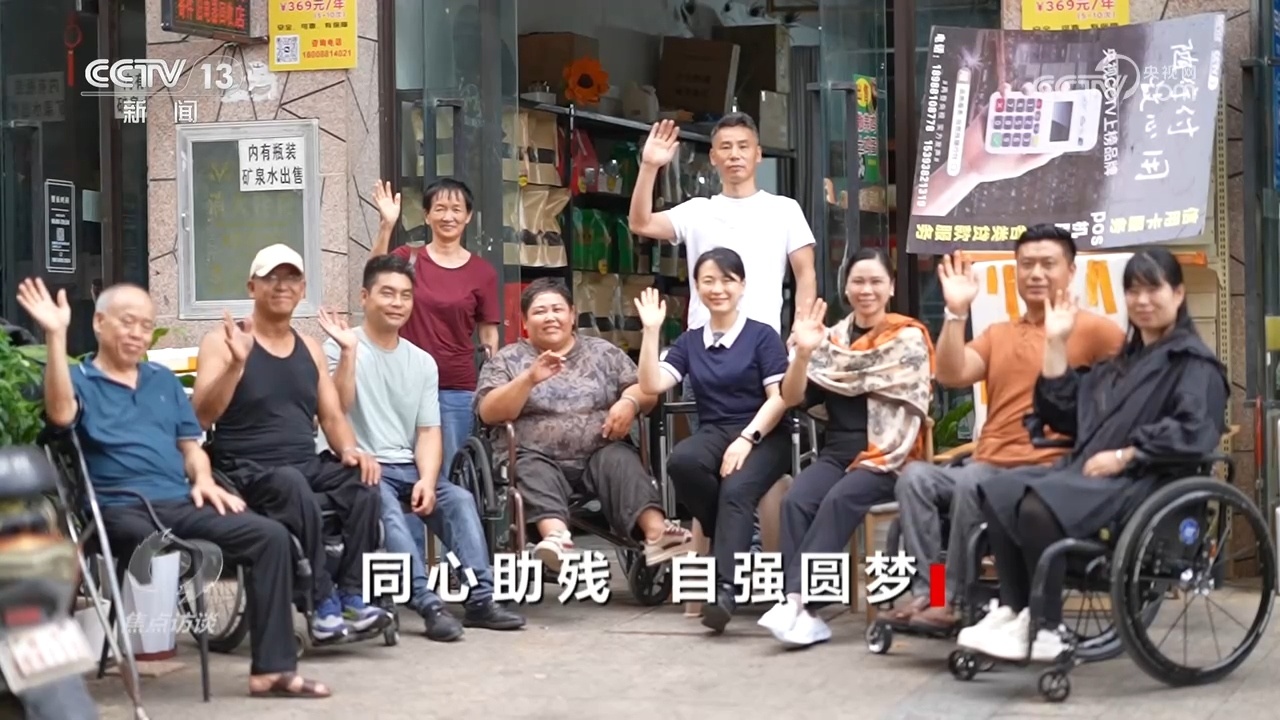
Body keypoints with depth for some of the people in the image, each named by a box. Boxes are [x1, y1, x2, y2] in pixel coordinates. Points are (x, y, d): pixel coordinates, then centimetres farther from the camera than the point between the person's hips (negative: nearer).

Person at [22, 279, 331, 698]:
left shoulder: (163, 380, 26)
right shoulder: (79, 379, 8)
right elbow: (61, 414, -16)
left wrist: (204, 480, 4)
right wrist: (56, 336, -21)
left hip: (181, 503, 5)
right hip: (120, 510, -5)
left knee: (271, 536, -16)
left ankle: (271, 667, -17)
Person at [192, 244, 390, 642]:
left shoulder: (310, 348, 17)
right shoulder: (222, 341, 0)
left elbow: (332, 415, 16)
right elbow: (202, 416, -12)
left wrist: (349, 449, -6)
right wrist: (236, 363, -25)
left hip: (308, 465, 5)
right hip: (247, 471, -5)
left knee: (363, 482, -26)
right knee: (293, 485, -38)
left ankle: (351, 596, -23)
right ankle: (324, 604, -33)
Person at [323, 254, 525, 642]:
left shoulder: (423, 362, 14)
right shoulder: (340, 349, 0)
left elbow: (428, 431, 8)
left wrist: (427, 480, -9)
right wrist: (349, 352, -24)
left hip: (409, 467, 5)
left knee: (460, 499, -20)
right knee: (387, 508, -33)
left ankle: (480, 599, -23)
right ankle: (428, 604, -41)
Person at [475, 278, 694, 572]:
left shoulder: (603, 352, 17)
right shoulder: (507, 360, 11)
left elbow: (646, 390, 13)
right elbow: (489, 413, -3)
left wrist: (629, 402, -11)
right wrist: (529, 378, -16)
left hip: (600, 453, 2)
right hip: (537, 457, -1)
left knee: (620, 461, -29)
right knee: (535, 474, -33)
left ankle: (656, 532, -51)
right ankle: (557, 538, -61)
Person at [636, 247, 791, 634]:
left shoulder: (763, 336, 3)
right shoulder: (690, 342, 15)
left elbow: (780, 398, -5)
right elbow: (652, 385, 4)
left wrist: (746, 439, -18)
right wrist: (651, 331, -1)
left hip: (763, 436, -4)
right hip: (713, 433, 4)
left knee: (736, 489, -35)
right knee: (681, 461, -32)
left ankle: (725, 588, -46)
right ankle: (732, 540, -12)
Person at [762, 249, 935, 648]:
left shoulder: (909, 338, 3)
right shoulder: (832, 338, 13)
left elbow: (911, 408, -4)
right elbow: (793, 397, 4)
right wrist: (804, 352, -12)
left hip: (887, 457, -4)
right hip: (837, 451, 4)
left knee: (838, 500, -33)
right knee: (796, 501, -27)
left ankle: (796, 601, -36)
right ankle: (803, 610, -34)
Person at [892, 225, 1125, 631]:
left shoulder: (1091, 329, 0)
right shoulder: (997, 334, 19)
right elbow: (951, 376, 5)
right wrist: (957, 313, -4)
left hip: (1048, 472, -6)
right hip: (988, 467, 6)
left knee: (971, 483, -34)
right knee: (915, 476, -20)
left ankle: (952, 599, -24)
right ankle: (926, 591, -25)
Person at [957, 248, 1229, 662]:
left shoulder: (1194, 363, 1)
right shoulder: (1122, 362, 27)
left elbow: (1195, 432, -16)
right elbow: (1065, 415, 21)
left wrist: (1124, 456, -19)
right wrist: (1056, 344, 18)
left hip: (1144, 480, -8)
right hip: (1091, 471, 8)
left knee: (1039, 506, -31)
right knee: (998, 494, -14)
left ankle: (1044, 631, -22)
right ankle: (1014, 610, -16)